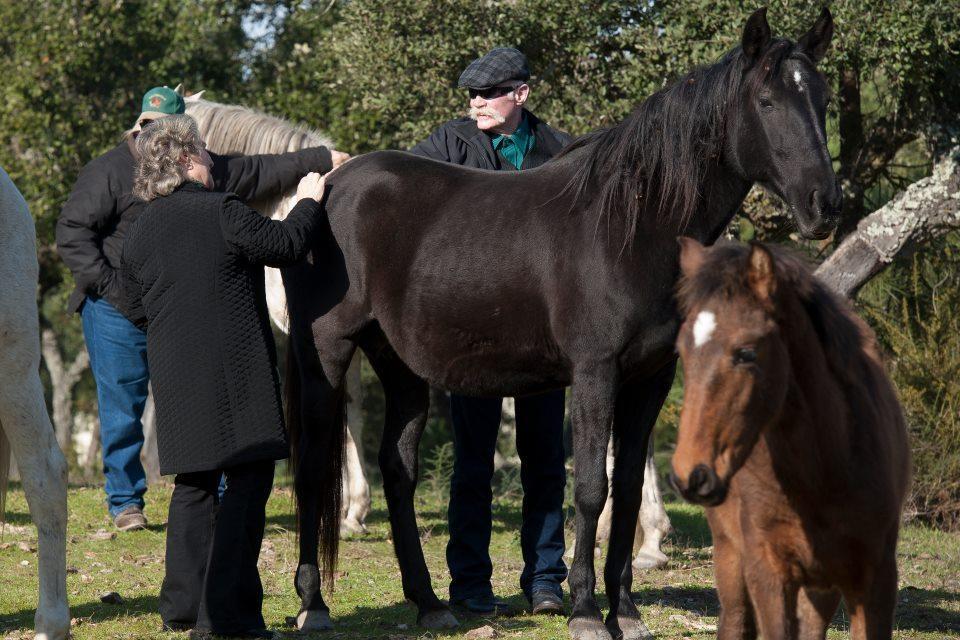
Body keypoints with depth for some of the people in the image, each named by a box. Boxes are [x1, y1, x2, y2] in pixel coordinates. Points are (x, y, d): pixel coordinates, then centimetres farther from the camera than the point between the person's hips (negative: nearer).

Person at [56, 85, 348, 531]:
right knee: (122, 411, 0)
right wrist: (107, 285, -15)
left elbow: (263, 172, 18)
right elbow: (73, 232, -10)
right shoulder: (110, 171, -8)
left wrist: (322, 159, 19)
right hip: (117, 311, -4)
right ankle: (125, 502, 11)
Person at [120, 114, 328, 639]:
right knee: (248, 481, -2)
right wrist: (308, 204, 13)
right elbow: (286, 246, -4)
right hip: (235, 373, -7)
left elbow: (135, 310, 15)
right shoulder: (222, 213, -12)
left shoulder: (140, 232, 8)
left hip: (175, 377, 7)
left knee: (194, 484, 17)